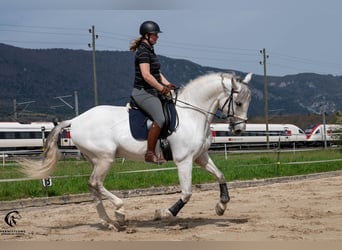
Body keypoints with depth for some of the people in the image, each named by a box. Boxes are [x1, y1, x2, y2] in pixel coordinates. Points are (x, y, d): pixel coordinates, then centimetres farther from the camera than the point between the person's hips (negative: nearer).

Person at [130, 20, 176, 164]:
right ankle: (150, 154, -22)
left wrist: (167, 85, 7)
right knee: (160, 119, -26)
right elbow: (146, 75, -23)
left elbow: (157, 72, 21)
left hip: (152, 92, 11)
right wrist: (162, 89, -19)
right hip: (143, 92, -11)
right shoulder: (143, 51, -14)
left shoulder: (150, 50, 17)